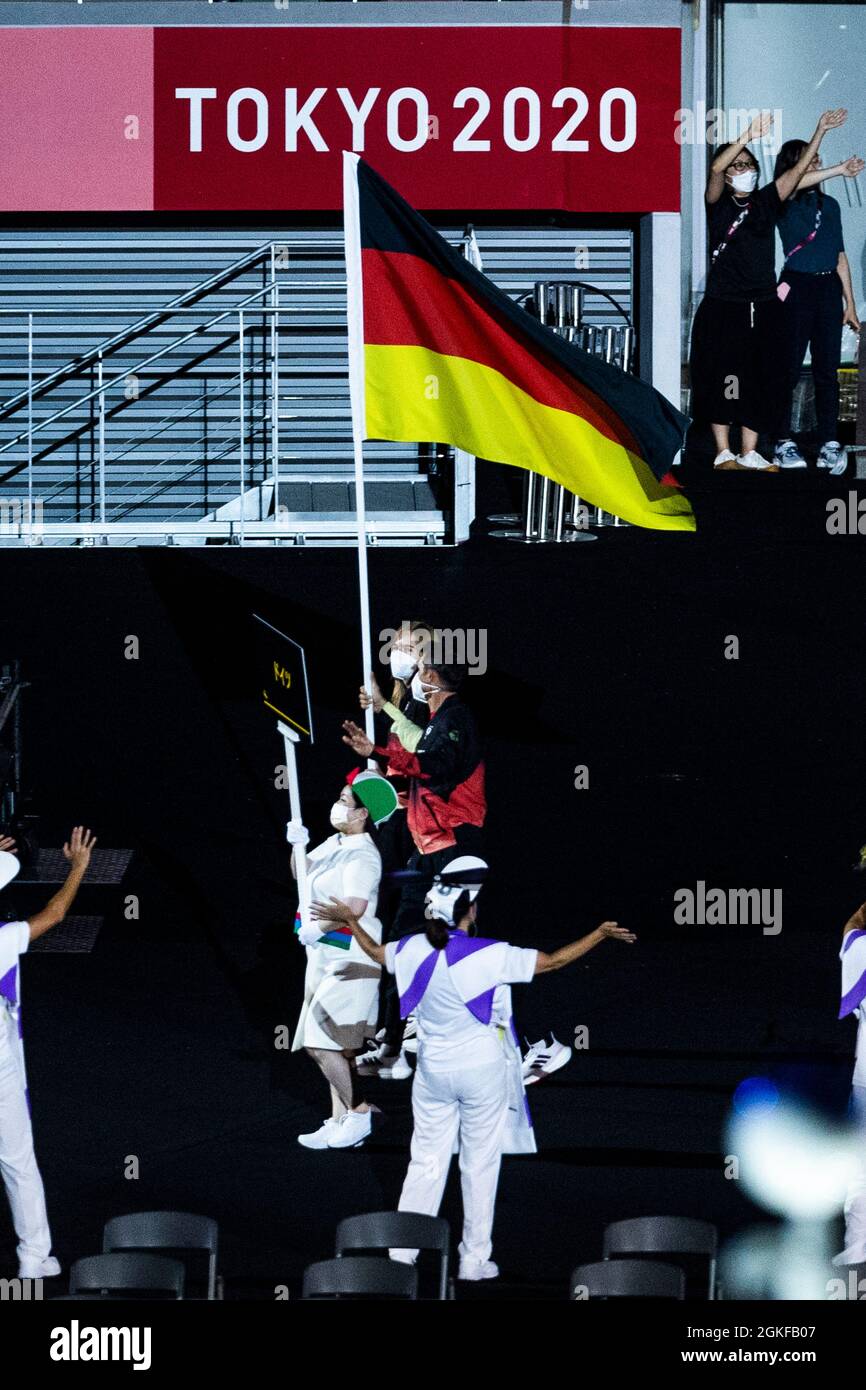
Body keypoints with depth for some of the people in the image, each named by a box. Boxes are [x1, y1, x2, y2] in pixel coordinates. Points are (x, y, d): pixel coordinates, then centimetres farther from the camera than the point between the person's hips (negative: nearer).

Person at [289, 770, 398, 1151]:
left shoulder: (363, 855, -17)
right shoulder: (334, 844, 12)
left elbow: (356, 905, -30)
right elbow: (302, 875, 25)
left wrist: (317, 927, -34)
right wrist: (298, 846, 7)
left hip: (350, 958, -10)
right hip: (324, 957, 10)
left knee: (320, 1043, -14)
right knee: (336, 1046, 13)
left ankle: (359, 1114, -6)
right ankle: (339, 1120, 19)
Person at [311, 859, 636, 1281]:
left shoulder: (416, 950, -6)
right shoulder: (490, 956, -20)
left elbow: (376, 952, 15)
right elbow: (553, 961, -14)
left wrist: (348, 920, 33)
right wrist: (600, 934, -2)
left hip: (433, 1070, 4)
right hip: (483, 1071, -4)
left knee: (426, 1163, 11)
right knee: (480, 1165, 7)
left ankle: (402, 1252, 11)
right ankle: (475, 1259, 12)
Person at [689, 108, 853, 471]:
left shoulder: (766, 201, 11)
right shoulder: (718, 204, 2)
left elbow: (798, 169, 3)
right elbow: (716, 169, -16)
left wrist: (821, 130, -7)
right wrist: (749, 136, -26)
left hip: (762, 307, 4)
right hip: (723, 305, -4)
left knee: (760, 380, 3)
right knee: (722, 379, -5)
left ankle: (749, 453, 7)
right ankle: (723, 452, -1)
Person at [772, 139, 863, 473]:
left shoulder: (829, 204, 16)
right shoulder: (785, 203, 0)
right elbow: (796, 182, -24)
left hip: (829, 288, 5)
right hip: (797, 286, -5)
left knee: (827, 370, 1)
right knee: (790, 368, -4)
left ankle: (830, 445, -1)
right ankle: (784, 444, -1)